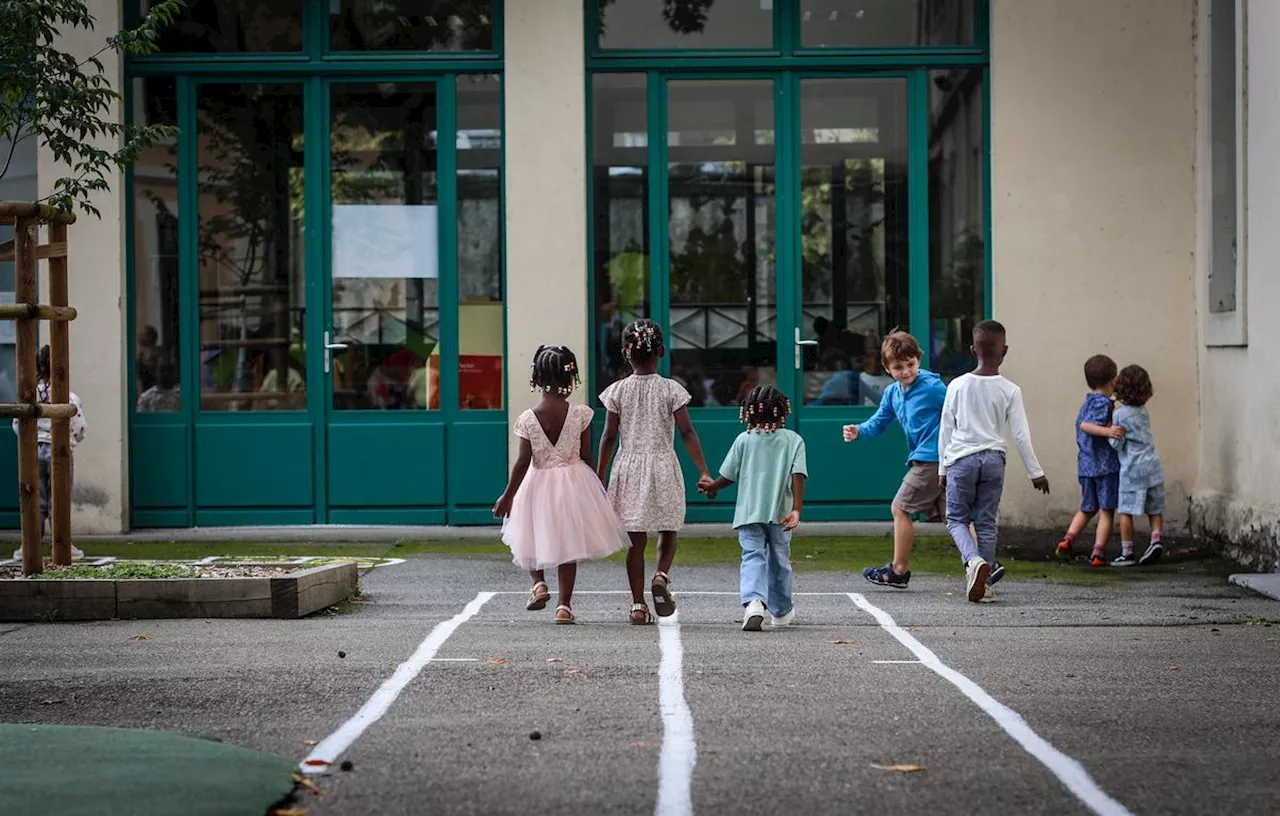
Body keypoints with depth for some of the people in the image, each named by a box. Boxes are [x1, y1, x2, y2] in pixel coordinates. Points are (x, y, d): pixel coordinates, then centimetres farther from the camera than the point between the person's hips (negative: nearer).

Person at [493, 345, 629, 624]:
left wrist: (507, 496, 0)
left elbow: (523, 462, -9)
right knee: (568, 545, 10)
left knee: (533, 538, 23)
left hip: (538, 484, 0)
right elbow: (586, 457, -5)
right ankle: (564, 605, 8)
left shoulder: (527, 419, -10)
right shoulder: (580, 414, -10)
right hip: (573, 483, 0)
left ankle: (539, 583, 4)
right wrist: (597, 486, 10)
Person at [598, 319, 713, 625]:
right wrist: (704, 471, -3)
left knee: (636, 539, 5)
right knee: (669, 531, 14)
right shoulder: (671, 390, -3)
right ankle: (661, 576, -14)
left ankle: (638, 605, 4)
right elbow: (687, 433, -6)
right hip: (663, 466, -1)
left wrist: (599, 477, 8)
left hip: (629, 468, 1)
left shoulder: (618, 391, 0)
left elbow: (609, 437, 1)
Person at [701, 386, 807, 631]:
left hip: (749, 511, -1)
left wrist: (711, 487, 24)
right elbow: (798, 475, -10)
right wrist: (797, 509, -13)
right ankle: (781, 611, 32)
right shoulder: (793, 440, 0)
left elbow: (728, 476, 4)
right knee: (779, 560, 17)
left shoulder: (744, 440, 1)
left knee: (752, 556, -7)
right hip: (780, 511, 1)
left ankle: (753, 601, -33)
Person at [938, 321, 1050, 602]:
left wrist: (943, 468, 13)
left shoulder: (958, 386, -2)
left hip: (961, 458, -1)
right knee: (986, 523, 9)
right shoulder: (1010, 391, -2)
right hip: (993, 459, 1)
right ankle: (984, 581, 9)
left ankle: (974, 560, -18)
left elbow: (946, 430, 3)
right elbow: (1021, 434, -1)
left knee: (957, 519, 8)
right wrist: (1035, 472, 8)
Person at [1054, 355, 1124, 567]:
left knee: (1087, 509, 19)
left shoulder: (1086, 403, 14)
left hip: (1086, 465, 8)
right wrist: (1107, 431, -37)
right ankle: (1098, 553, -4)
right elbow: (1085, 425, -24)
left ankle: (1068, 538, 1)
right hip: (1106, 464, -8)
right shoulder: (1103, 403, -12)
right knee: (1106, 511, 0)